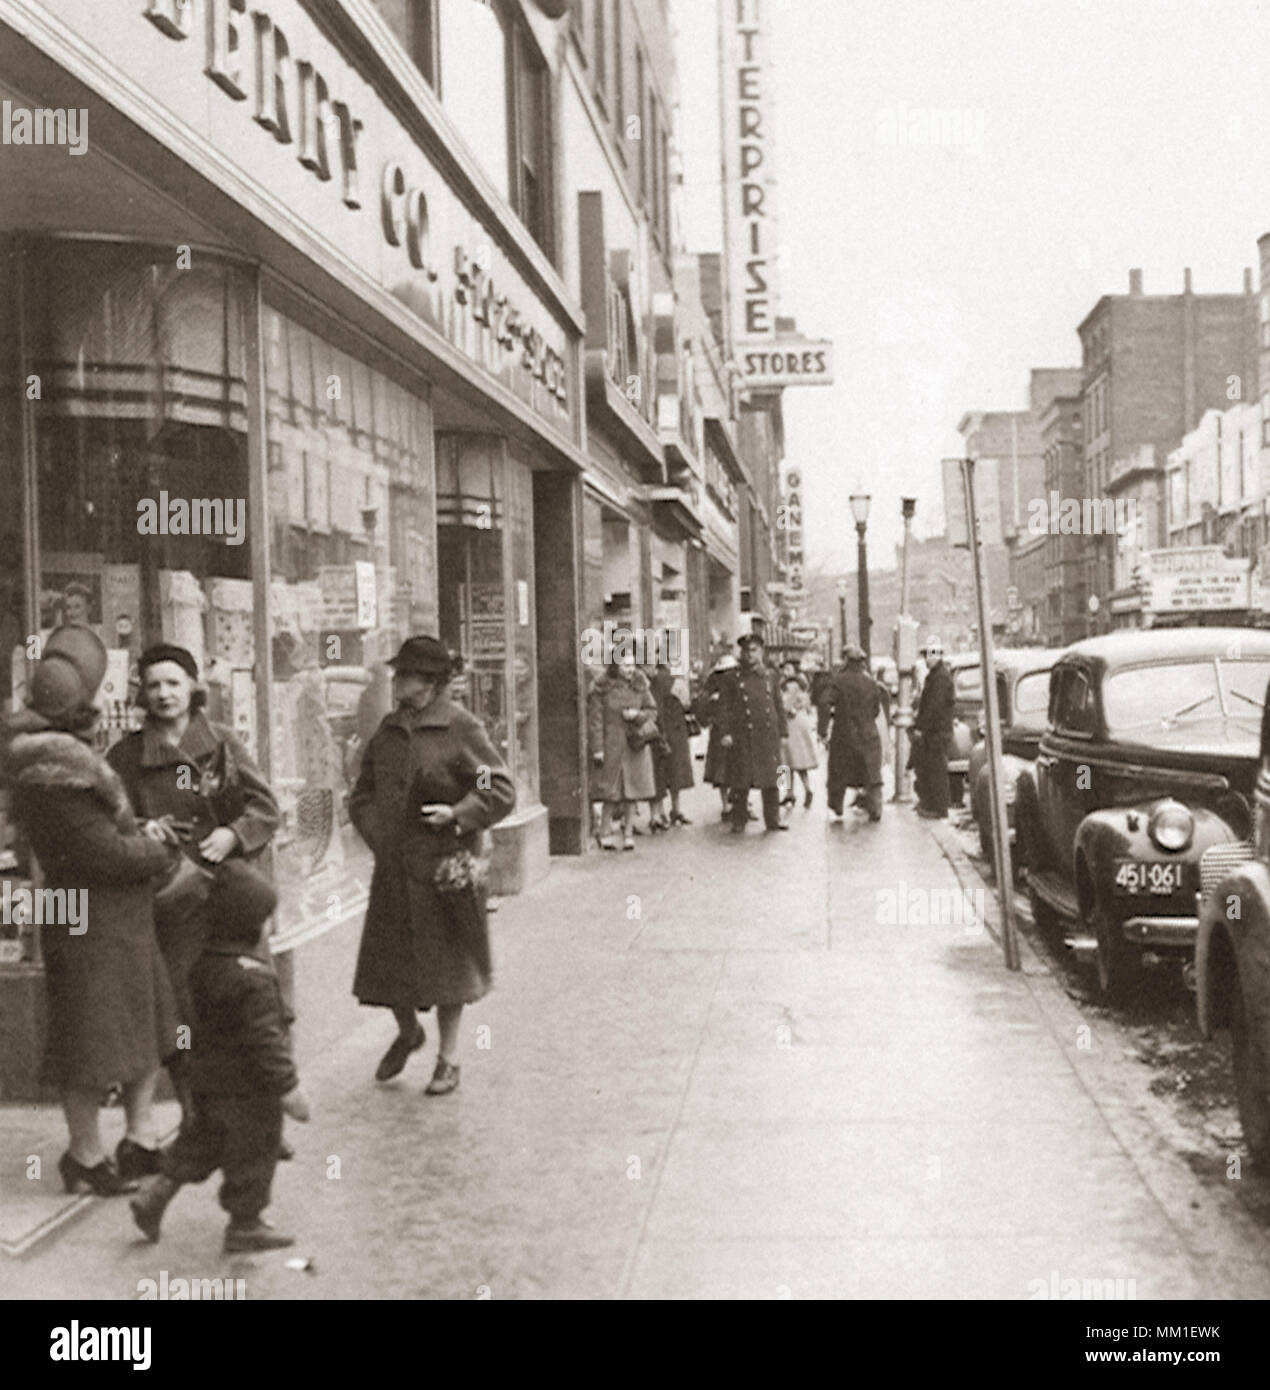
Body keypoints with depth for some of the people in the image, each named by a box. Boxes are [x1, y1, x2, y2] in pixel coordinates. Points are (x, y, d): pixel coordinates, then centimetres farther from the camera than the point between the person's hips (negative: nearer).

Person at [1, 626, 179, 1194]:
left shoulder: (64, 748, 5)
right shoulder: (49, 778, -25)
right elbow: (106, 854, -22)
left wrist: (141, 839, 1)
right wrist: (160, 854, -5)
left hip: (126, 915, 10)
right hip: (87, 919, -10)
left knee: (150, 1026, 18)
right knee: (91, 1042, 6)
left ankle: (140, 1140, 29)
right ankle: (86, 1157, 23)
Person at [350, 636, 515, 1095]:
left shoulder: (461, 727, -9)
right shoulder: (389, 729, 9)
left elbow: (501, 790, -10)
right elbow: (363, 791, 19)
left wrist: (458, 815, -19)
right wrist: (374, 828, 3)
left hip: (445, 866, -5)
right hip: (393, 865, 6)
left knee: (447, 963, 5)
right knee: (387, 960, 10)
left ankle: (448, 1057, 20)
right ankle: (407, 1032, 38)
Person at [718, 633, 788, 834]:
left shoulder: (771, 677, 11)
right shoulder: (733, 679, 3)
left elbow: (779, 706, 13)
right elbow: (724, 706, 0)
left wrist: (783, 731, 8)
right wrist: (726, 732, -10)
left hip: (768, 735, 2)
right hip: (742, 737, -2)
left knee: (771, 779, 4)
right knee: (740, 782, 0)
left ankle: (773, 819, 14)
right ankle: (738, 822, 7)